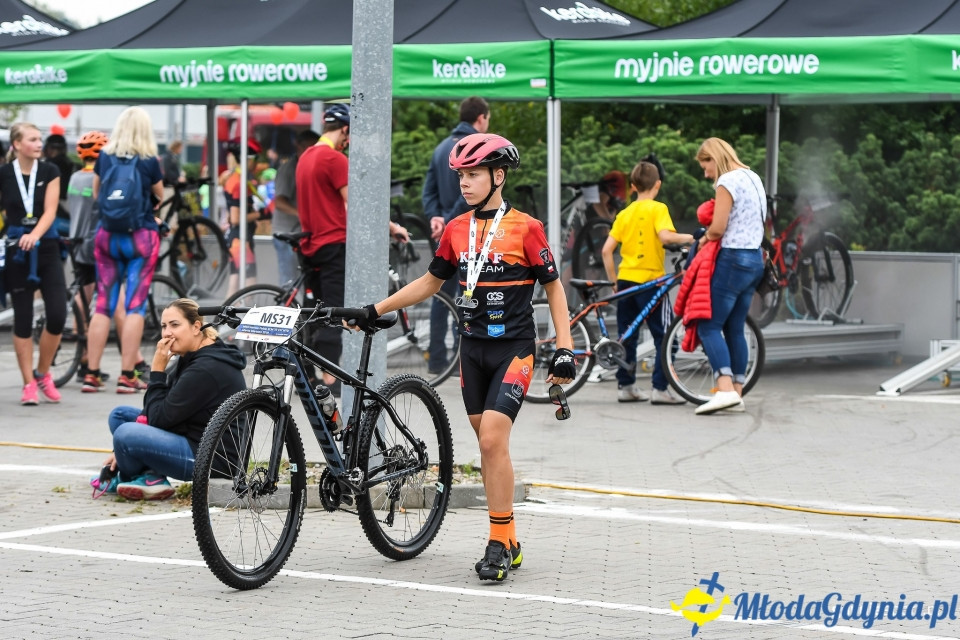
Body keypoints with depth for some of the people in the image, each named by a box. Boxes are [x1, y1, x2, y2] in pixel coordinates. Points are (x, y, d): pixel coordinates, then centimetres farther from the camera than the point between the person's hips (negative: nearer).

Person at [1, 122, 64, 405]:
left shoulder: (49, 172, 0)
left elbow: (50, 210, -9)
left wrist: (34, 235, -26)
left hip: (46, 247, 1)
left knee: (57, 315, -7)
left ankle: (43, 374, 14)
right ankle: (29, 384, 8)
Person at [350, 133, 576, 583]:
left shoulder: (525, 228, -8)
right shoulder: (457, 230, 7)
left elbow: (553, 288, -2)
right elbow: (431, 281, 18)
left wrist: (564, 349, -8)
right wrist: (375, 310, 15)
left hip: (513, 348, -5)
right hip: (473, 348, 5)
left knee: (492, 441, -16)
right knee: (489, 446, 8)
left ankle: (499, 543, -9)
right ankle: (508, 544, 16)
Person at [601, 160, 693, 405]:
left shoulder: (624, 214, 9)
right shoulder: (657, 209, -6)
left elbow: (606, 250, 4)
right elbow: (665, 235, -25)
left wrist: (614, 281, 11)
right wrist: (687, 238, -10)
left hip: (625, 280, 6)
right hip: (650, 280, -6)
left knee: (627, 337, 14)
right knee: (666, 337, 0)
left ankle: (625, 386, 16)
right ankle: (660, 389, -7)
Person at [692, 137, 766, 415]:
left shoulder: (727, 182, -12)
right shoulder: (753, 179, 16)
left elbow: (718, 227, -18)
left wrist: (705, 238, 4)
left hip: (733, 259, -9)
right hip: (755, 259, 9)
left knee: (709, 326, -9)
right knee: (735, 328, 13)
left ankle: (726, 389, -23)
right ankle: (737, 393, 12)